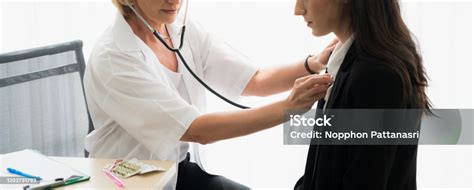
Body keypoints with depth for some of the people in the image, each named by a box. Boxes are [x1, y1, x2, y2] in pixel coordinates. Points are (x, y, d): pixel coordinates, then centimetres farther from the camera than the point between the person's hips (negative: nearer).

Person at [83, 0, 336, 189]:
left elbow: (255, 82, -6)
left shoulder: (184, 31, -2)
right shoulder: (112, 58, -21)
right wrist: (288, 107, -32)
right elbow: (197, 130, -27)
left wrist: (313, 65, -24)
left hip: (180, 168, 6)